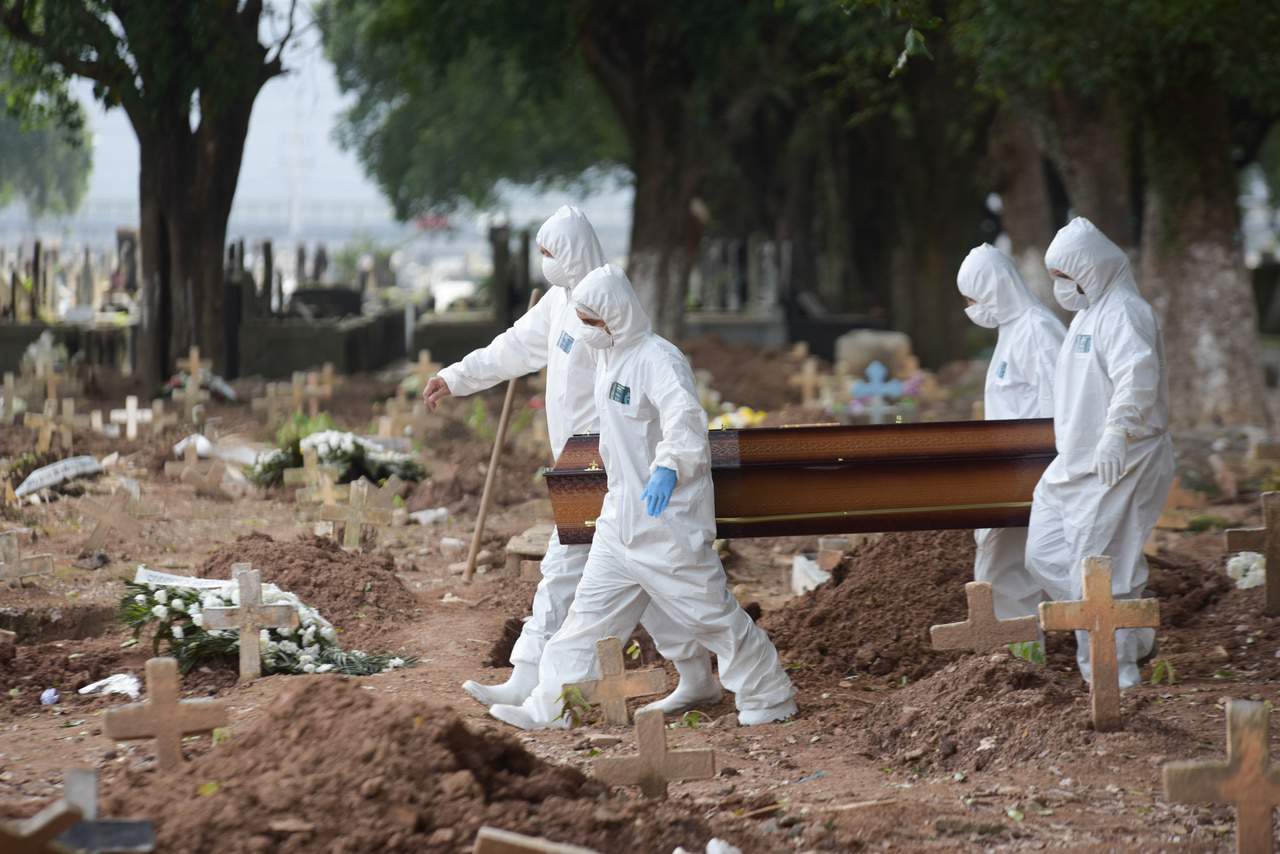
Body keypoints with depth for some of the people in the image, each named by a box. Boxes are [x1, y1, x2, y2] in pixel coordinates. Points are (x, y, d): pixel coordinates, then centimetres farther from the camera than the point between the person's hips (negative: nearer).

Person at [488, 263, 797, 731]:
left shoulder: (658, 360, -20)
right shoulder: (610, 357, 10)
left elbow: (684, 416, -37)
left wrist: (668, 468, -50)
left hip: (669, 518, -9)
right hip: (622, 514, 9)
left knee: (709, 612, -1)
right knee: (591, 609, 8)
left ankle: (770, 697, 13)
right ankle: (551, 706, 11)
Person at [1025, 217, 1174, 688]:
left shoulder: (1124, 312, -15)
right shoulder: (1088, 314, 19)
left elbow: (1138, 376, -29)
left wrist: (1116, 434, -37)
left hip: (1116, 467, -11)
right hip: (1076, 465, 11)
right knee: (1046, 553, 9)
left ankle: (1115, 670, 0)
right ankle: (1131, 639, 16)